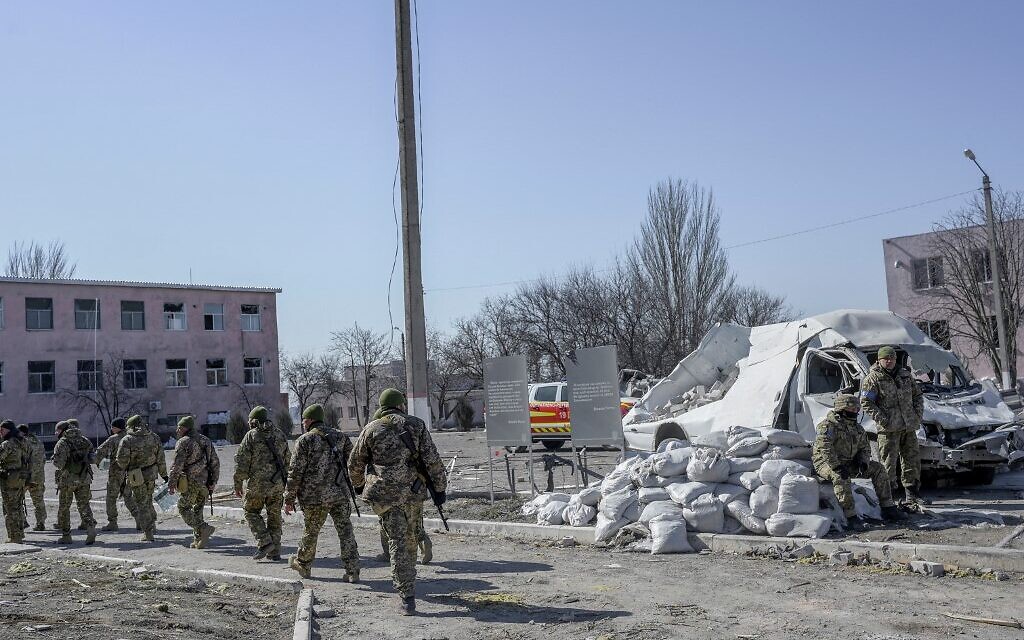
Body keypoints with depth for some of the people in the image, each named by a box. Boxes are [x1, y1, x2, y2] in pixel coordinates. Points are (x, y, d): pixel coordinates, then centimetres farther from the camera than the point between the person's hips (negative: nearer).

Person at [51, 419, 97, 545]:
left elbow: (58, 463, -17)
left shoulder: (62, 443, -9)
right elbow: (92, 458, 9)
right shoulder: (85, 440, 8)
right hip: (85, 478, 4)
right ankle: (91, 527, -15)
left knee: (63, 507, 11)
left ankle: (66, 536, 15)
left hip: (68, 478, -4)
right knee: (84, 505, 8)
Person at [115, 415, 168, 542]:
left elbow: (122, 460, -15)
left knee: (142, 504, 5)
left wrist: (125, 467, 9)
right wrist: (164, 474, 15)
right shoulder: (154, 437, 2)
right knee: (148, 500, 24)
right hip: (152, 474, 4)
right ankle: (152, 525, 30)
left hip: (136, 477, -4)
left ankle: (148, 534, 8)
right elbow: (160, 459, 6)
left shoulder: (127, 440, -13)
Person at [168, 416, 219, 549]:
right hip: (205, 482, 7)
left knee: (184, 508, 4)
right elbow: (215, 462, 14)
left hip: (191, 482, -7)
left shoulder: (183, 442, -7)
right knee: (198, 509, 14)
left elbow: (177, 465, -13)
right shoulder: (206, 440, 14)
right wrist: (213, 481, 17)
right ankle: (199, 540, 13)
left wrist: (171, 484, -8)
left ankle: (204, 528, -14)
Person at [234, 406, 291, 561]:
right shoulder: (280, 435, 11)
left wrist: (238, 484, 0)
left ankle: (264, 542, -3)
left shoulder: (251, 436, -4)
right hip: (278, 483, 5)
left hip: (257, 483, -4)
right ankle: (275, 551, 13)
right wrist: (284, 481, 23)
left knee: (251, 512, 11)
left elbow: (241, 461, -7)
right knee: (274, 515, 12)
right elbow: (287, 460, 15)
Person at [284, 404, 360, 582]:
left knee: (311, 531, 14)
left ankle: (303, 564, 34)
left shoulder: (305, 440, -6)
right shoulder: (339, 436, 9)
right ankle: (352, 572, 0)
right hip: (340, 493, 3)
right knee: (345, 530, 5)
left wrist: (289, 498, -3)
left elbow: (295, 471, -8)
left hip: (315, 496, -3)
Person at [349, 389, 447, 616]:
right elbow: (432, 459, -3)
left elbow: (355, 463, 12)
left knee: (397, 542, -1)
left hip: (384, 494, -1)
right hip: (414, 491, 1)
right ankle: (407, 581, 37)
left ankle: (407, 598, -6)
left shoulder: (371, 429, 3)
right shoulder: (416, 425, 3)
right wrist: (439, 488, 3)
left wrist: (358, 485, 30)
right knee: (410, 538, 20)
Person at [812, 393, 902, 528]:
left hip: (849, 463, 8)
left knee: (877, 469, -1)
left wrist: (863, 462, -5)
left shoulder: (857, 428, 11)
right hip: (825, 462, -8)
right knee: (840, 477, -39)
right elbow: (824, 448, -27)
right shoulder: (829, 425, -16)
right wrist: (837, 467, -35)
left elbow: (865, 448, 17)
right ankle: (850, 515, -36)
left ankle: (887, 507, 4)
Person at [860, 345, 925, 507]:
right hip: (889, 429, -6)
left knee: (912, 460, 11)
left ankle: (913, 497, 22)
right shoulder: (873, 378, -4)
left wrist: (918, 415, 7)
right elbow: (866, 402, -9)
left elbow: (918, 396, 22)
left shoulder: (905, 375, 14)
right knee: (888, 463, -7)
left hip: (909, 427, 6)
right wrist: (882, 419, -16)